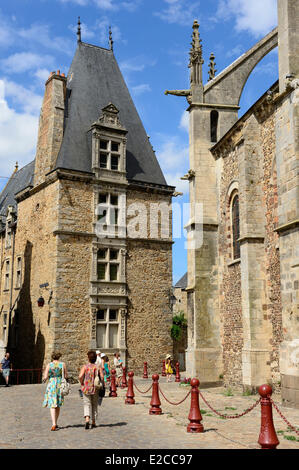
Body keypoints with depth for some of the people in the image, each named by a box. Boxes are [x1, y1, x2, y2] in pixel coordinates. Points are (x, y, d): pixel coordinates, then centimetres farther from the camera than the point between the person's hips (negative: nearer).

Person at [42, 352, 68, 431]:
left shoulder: (49, 365, -4)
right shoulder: (63, 364, 0)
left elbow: (45, 377, -6)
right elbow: (66, 376, 2)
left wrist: (44, 379, 16)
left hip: (51, 385, -2)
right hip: (60, 385, 2)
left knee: (52, 405, -4)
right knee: (58, 405, 16)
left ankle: (54, 425, -16)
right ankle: (55, 423, 25)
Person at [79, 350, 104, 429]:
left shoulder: (85, 367, -5)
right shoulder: (98, 367, -1)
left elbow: (80, 376, -16)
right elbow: (102, 377, -12)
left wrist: (82, 384, 0)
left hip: (86, 388, -1)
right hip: (95, 389, 1)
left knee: (87, 404, 5)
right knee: (94, 405, 15)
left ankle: (87, 419, -18)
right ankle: (93, 422, 20)